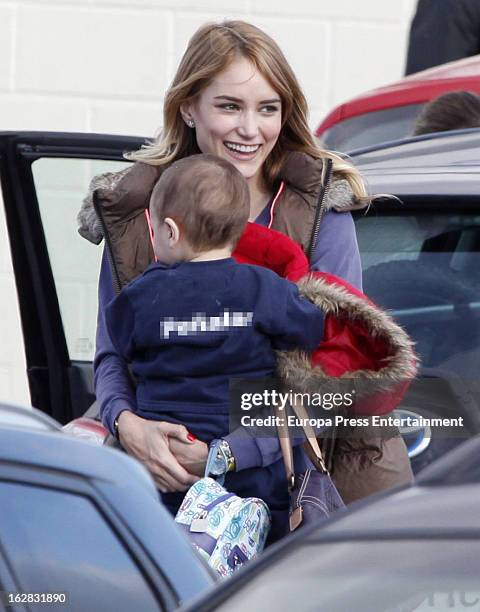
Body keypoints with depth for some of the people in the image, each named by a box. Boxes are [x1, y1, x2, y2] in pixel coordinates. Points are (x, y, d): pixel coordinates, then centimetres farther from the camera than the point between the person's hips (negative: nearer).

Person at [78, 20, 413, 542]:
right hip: (165, 490, 2)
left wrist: (230, 452, -18)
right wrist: (127, 425, -18)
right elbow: (111, 355, 6)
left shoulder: (321, 210, -1)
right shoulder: (133, 214, 7)